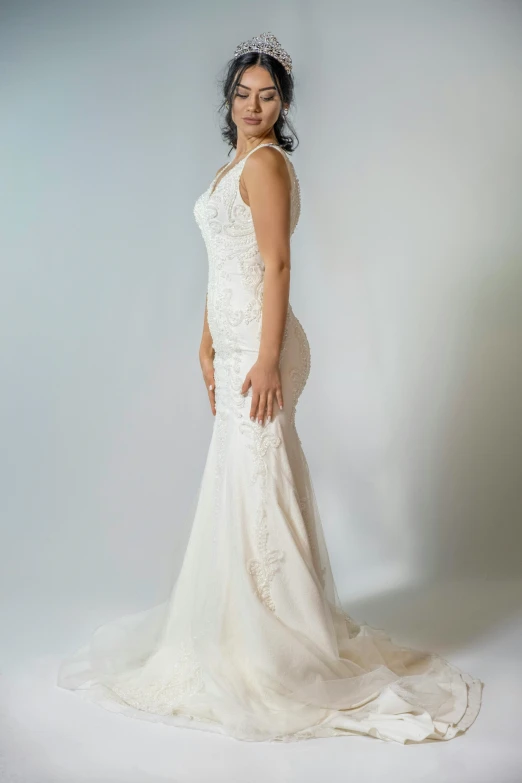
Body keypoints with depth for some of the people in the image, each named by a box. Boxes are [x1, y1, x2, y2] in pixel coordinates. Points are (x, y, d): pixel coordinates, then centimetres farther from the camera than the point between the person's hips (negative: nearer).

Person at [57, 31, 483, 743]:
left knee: (257, 487, -4)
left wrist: (267, 359, -22)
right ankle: (248, 627, 29)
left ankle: (273, 650, 8)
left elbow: (277, 265, -17)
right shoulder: (234, 166, 20)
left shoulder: (266, 162, -9)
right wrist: (209, 343, 21)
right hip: (234, 343, 9)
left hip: (259, 346, -9)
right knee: (240, 484, 15)